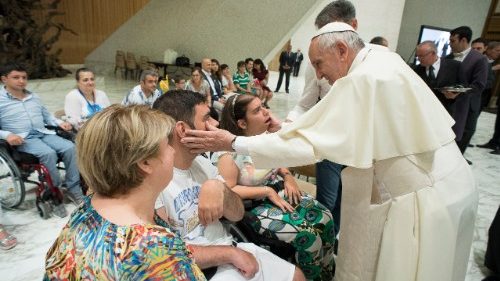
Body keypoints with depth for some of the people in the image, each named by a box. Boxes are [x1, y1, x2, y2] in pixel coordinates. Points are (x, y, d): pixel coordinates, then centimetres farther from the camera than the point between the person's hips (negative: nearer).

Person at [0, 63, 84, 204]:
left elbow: (47, 116, 27)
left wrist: (59, 123, 6)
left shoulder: (34, 97, 20)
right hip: (23, 139, -5)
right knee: (49, 153, -33)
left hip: (44, 134, 5)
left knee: (70, 148, -22)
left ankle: (74, 189, -16)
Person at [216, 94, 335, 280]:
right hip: (254, 207, -7)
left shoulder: (264, 135, -1)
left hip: (278, 191, 8)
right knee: (310, 237, -19)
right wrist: (267, 191, -23)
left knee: (325, 218, -4)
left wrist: (287, 176, -5)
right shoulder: (229, 152, -23)